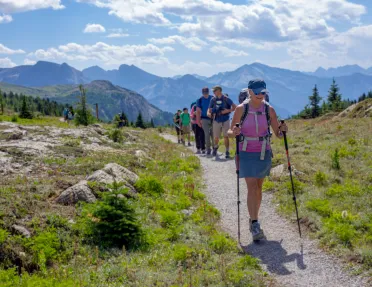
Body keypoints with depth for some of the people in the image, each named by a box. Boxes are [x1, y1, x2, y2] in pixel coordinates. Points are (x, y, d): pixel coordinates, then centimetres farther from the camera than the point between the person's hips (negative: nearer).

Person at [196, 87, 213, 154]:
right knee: (207, 134, -5)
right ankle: (208, 149, 2)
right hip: (204, 119, -1)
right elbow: (198, 111, 4)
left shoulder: (213, 98, 3)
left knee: (213, 134, 3)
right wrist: (198, 121, -1)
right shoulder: (200, 100, 2)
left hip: (213, 118, 1)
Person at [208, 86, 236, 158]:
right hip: (216, 121, 3)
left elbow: (234, 107, -5)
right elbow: (209, 109, 8)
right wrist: (209, 113, -14)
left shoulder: (226, 99, -7)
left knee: (226, 136, -6)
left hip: (225, 121, -3)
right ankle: (215, 148, 37)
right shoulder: (213, 100, 3)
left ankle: (227, 152, 0)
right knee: (216, 137, 8)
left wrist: (228, 110, -21)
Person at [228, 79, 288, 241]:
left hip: (264, 153, 3)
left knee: (258, 188, 12)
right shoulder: (241, 109, -8)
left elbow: (278, 134, 3)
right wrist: (234, 133, -26)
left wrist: (282, 130, -19)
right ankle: (255, 226, -13)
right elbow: (230, 132, -4)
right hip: (246, 154, -3)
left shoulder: (269, 110, -2)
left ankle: (253, 219, 29)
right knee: (252, 188, -11)